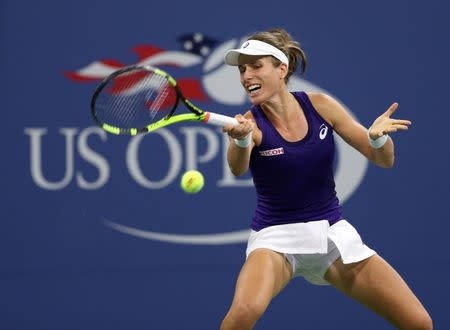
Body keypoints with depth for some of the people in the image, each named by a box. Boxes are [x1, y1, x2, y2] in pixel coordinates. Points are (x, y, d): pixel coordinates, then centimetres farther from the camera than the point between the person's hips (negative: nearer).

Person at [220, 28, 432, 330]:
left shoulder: (319, 106, -3)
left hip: (332, 231, 3)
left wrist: (378, 137, -22)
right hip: (275, 237, -3)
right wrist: (241, 139, -56)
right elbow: (238, 168, -33)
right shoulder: (250, 122, -11)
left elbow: (383, 159, 1)